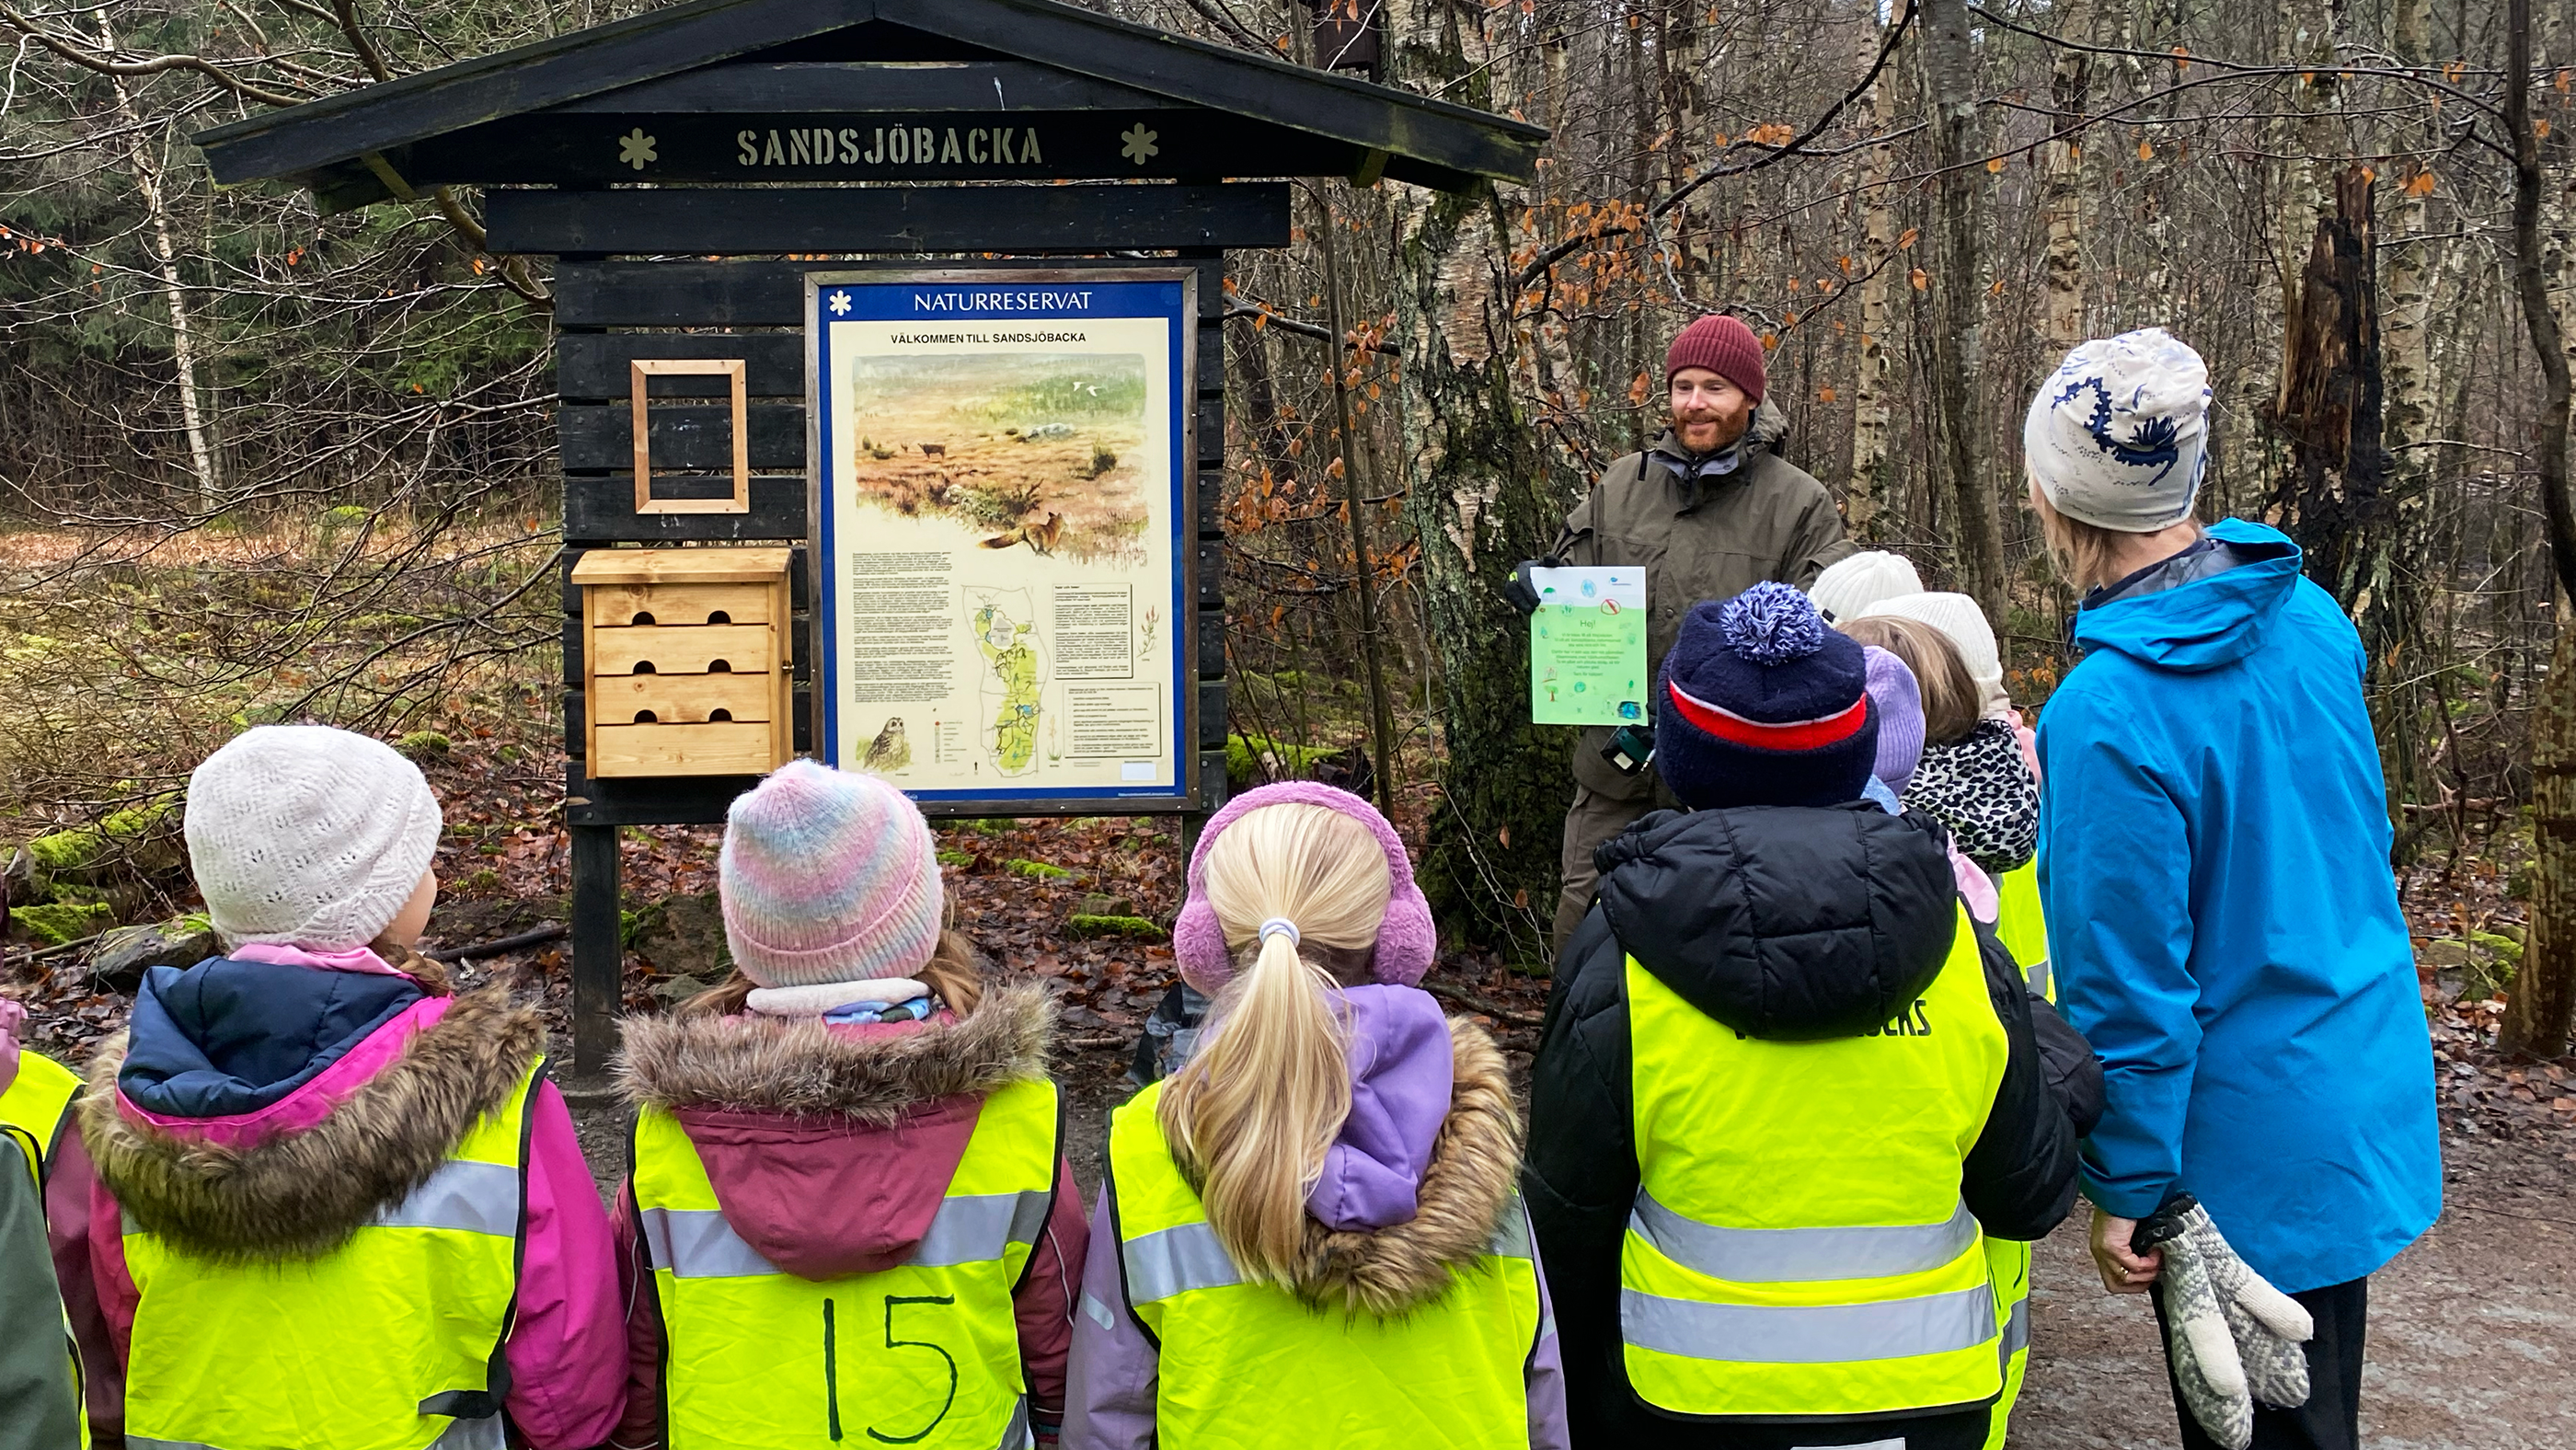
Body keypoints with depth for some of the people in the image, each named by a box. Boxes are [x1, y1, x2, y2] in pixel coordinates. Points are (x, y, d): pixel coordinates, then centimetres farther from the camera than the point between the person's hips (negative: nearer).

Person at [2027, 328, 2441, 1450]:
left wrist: (2123, 1188, -12)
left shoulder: (2109, 713, -28)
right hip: (2367, 1096, 8)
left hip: (2248, 1157, -8)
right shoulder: (2311, 616, -3)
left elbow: (2130, 979, -24)